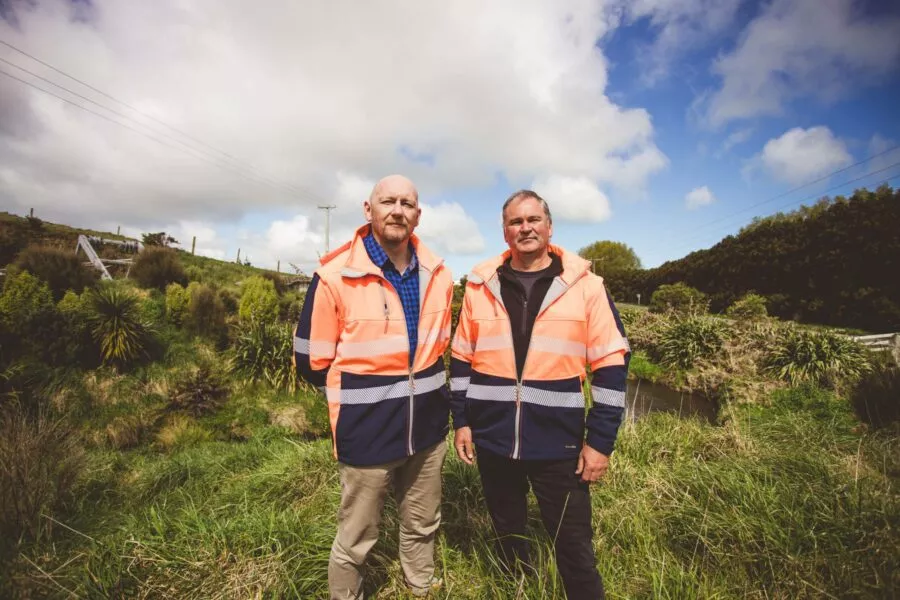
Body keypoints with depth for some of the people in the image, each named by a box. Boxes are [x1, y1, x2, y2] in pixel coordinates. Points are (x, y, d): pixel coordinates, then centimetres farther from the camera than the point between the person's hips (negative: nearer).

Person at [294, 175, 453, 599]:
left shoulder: (438, 275, 1)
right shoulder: (335, 277, -15)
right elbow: (313, 361, -7)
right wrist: (361, 394, 4)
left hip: (428, 426, 5)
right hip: (368, 432, -4)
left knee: (422, 529, 24)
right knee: (355, 541, 14)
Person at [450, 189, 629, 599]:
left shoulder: (585, 286, -5)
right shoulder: (480, 286, 2)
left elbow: (611, 367, -5)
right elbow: (461, 361, 7)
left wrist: (601, 441, -6)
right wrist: (461, 421, 4)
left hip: (558, 444, -2)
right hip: (492, 441, 3)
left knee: (574, 548, 9)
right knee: (507, 533, 22)